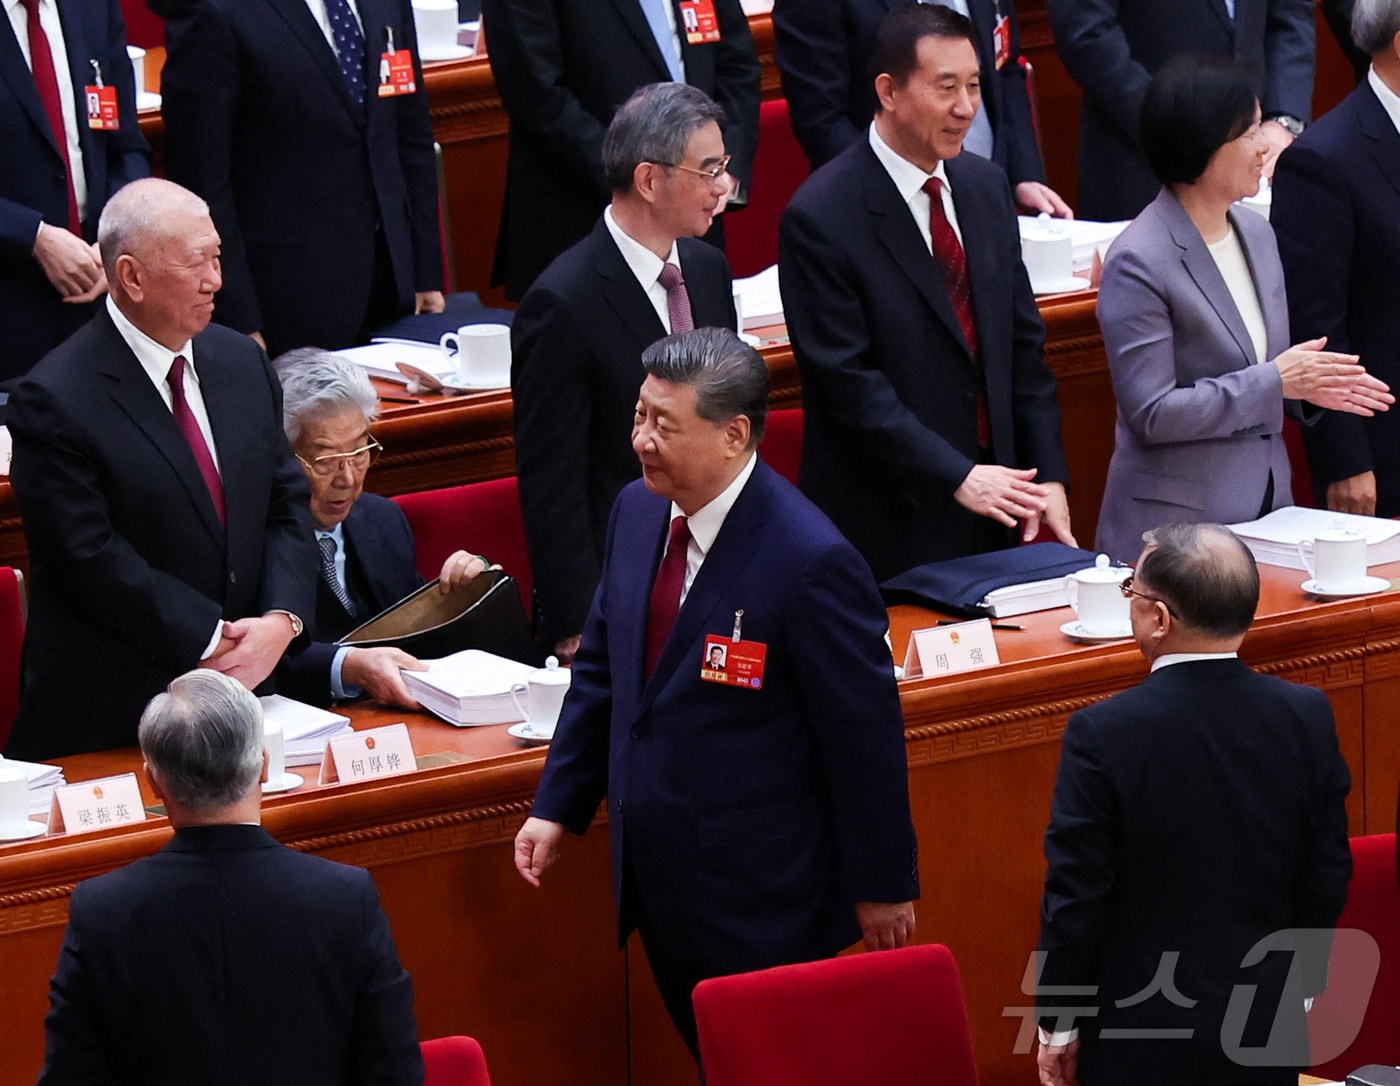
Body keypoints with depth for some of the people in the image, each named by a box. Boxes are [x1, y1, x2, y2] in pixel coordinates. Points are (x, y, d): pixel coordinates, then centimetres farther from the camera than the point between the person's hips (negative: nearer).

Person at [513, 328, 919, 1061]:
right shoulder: (637, 512, 0)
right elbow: (601, 668, 14)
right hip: (658, 873, 7)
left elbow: (866, 733, -16)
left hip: (761, 894, -7)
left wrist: (883, 884, -9)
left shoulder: (810, 562, -23)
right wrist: (557, 806, 12)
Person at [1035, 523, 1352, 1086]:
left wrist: (1059, 1024, -1)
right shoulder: (1307, 717, -7)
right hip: (1267, 1029, 4)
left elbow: (1075, 893, -13)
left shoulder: (1104, 734, -19)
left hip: (1143, 1041, -3)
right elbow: (1327, 876, 2)